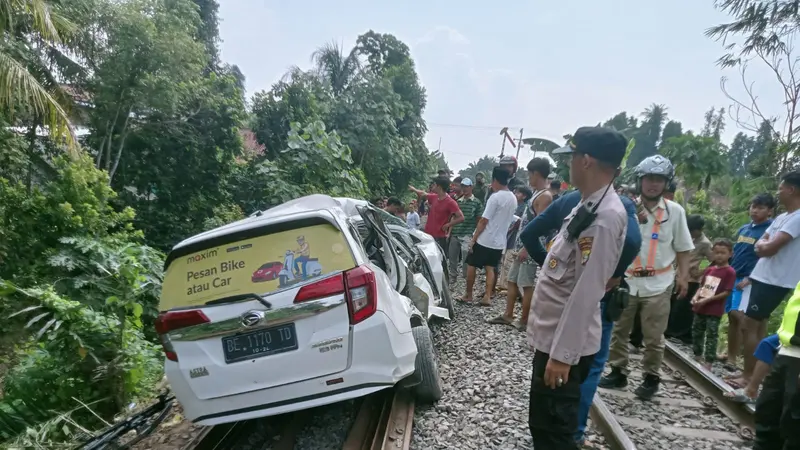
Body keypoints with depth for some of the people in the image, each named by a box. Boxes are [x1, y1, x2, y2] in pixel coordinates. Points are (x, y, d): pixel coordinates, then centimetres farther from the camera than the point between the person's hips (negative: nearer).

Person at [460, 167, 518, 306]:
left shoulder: (495, 197, -17)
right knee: (490, 268, 13)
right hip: (499, 241, 7)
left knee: (471, 265, 7)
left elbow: (484, 221, -17)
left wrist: (473, 239, -13)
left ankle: (468, 295, 14)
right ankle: (487, 297, 7)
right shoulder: (513, 199, 6)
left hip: (484, 240, -7)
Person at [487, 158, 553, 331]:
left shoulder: (545, 196, -15)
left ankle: (524, 321, 9)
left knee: (527, 285, -1)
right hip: (521, 245, 10)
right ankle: (508, 315, 22)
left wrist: (526, 249, -24)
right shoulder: (536, 193, 15)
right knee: (512, 281, 13)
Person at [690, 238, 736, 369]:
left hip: (714, 311, -7)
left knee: (711, 336, -1)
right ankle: (697, 357, 32)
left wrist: (706, 300, -18)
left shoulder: (730, 272, -11)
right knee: (696, 333, 16)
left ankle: (708, 364, 4)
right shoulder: (709, 269, 8)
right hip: (700, 308, 7)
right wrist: (696, 297, -5)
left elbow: (726, 292, -15)